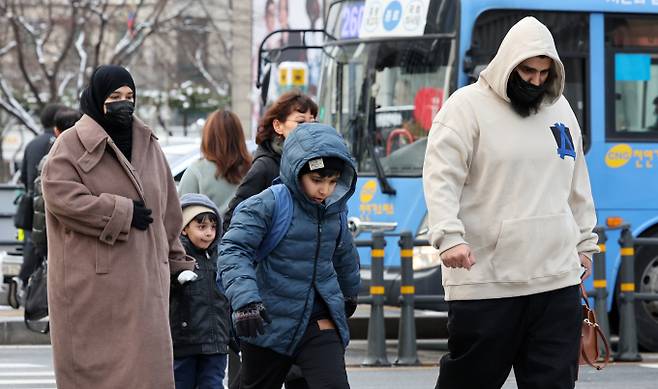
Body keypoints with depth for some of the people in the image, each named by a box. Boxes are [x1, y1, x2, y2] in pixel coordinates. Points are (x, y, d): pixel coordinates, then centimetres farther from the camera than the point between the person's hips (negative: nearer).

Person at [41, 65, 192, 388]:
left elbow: (167, 208, 22)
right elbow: (59, 195, -17)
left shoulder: (148, 144, 16)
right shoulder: (72, 144, -3)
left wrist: (176, 259, 21)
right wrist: (123, 212, -15)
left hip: (143, 282, 5)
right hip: (91, 285, -5)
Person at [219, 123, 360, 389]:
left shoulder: (333, 210, 5)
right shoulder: (268, 205, -14)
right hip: (270, 323, -4)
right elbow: (233, 249, -23)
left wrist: (350, 294, 41)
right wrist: (245, 299, -37)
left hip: (320, 324, 4)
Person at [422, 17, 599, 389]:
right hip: (486, 282, -5)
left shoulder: (560, 110, 15)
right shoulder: (467, 106, -5)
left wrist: (584, 243, 23)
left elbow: (577, 184, 25)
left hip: (557, 278, 5)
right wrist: (449, 237, -26)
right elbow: (440, 177, -13)